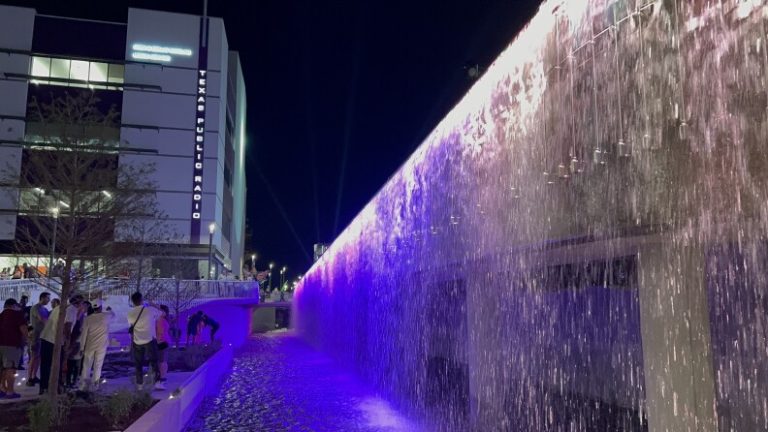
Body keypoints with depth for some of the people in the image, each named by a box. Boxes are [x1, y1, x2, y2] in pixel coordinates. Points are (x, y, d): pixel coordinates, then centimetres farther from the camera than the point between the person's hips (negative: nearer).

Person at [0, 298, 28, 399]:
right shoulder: (17, 314, -2)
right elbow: (24, 330, -12)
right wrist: (22, 340, 6)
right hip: (12, 344, -7)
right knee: (10, 368, -6)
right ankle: (10, 392, -7)